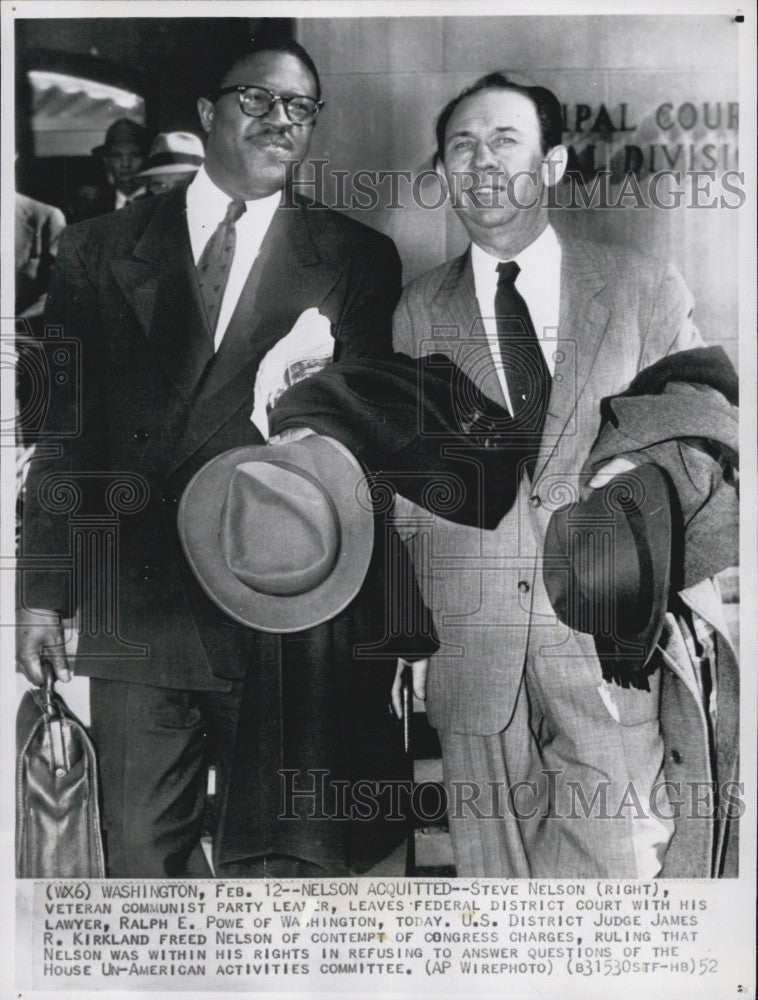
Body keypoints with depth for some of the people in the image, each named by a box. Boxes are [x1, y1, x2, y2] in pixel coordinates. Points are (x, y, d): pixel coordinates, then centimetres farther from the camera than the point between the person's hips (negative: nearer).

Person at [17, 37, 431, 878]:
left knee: (279, 864, 8)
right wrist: (42, 592, 4)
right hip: (138, 613, 2)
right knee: (140, 864, 10)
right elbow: (63, 427, 9)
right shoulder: (100, 249, 11)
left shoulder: (356, 259, 6)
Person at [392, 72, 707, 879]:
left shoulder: (645, 289, 5)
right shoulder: (416, 313, 6)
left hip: (610, 639, 0)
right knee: (495, 868, 9)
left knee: (620, 864, 2)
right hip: (469, 648, 1)